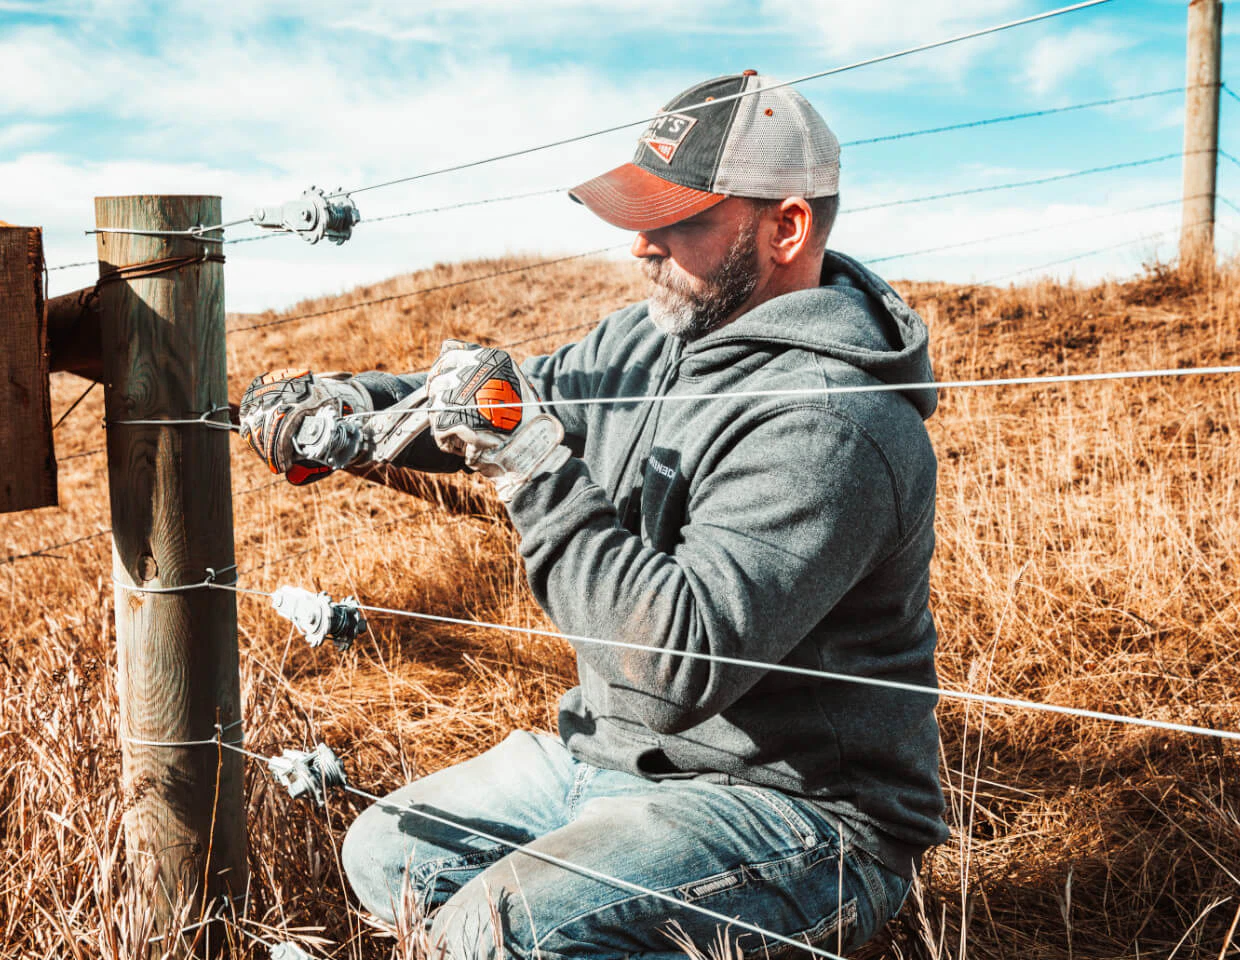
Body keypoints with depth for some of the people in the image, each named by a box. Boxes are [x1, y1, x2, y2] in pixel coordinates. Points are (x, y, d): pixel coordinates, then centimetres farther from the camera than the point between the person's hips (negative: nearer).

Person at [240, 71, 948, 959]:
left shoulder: (829, 425, -26)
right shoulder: (650, 342, 3)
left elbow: (680, 664, -34)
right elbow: (528, 396, 17)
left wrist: (535, 464, -31)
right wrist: (353, 403, 0)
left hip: (793, 808, -9)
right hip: (616, 755, 9)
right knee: (387, 850, 13)